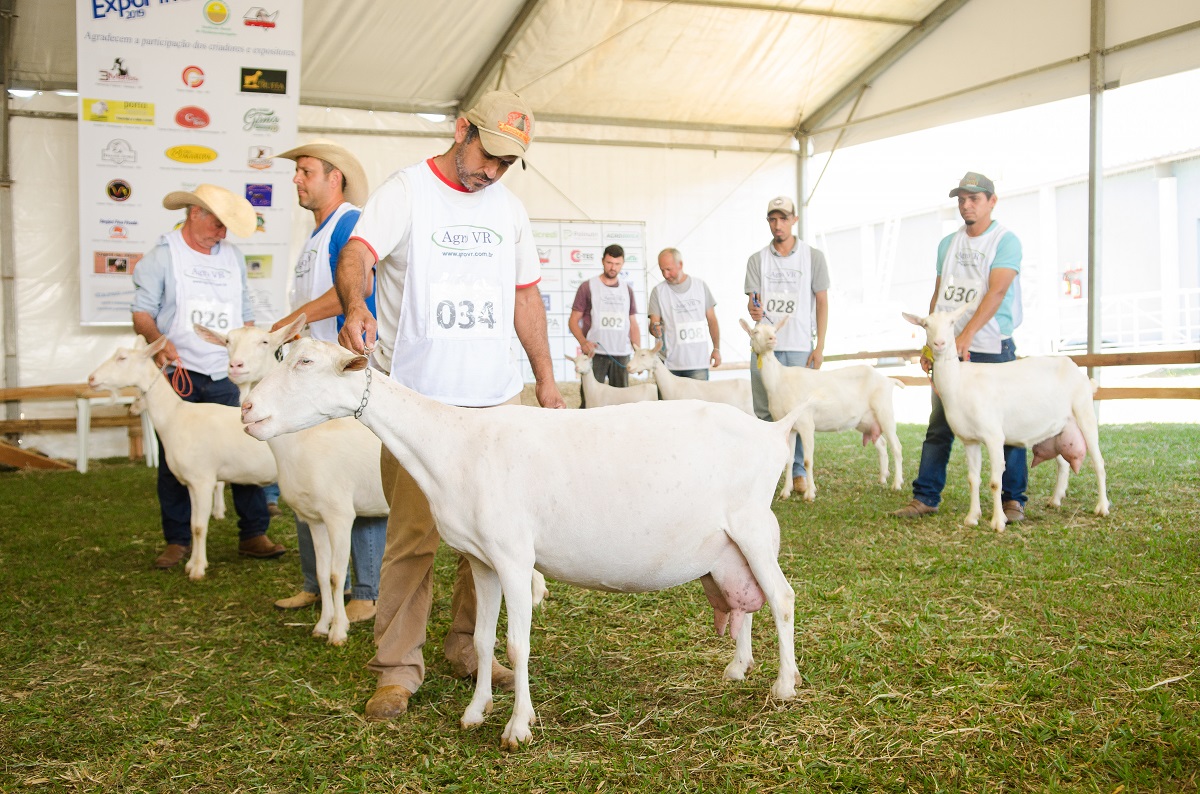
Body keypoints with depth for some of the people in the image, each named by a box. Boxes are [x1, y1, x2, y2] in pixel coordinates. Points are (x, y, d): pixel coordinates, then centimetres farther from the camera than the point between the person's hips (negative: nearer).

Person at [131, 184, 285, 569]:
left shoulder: (233, 257, 15)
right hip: (179, 375, -3)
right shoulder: (162, 257, 1)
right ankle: (177, 541, 11)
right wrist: (159, 341, -25)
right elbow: (142, 313, -5)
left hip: (228, 377, 3)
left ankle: (253, 535, 5)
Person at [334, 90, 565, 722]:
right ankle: (397, 666, 5)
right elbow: (357, 253, -18)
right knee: (413, 534, -6)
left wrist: (546, 379, 17)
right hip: (421, 397, -5)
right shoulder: (407, 190, -2)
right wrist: (355, 306, -40)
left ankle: (467, 644, 23)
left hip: (499, 396, 6)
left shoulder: (508, 207, 17)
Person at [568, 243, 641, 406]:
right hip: (595, 355, -3)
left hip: (622, 355, 4)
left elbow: (633, 324, 17)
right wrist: (583, 341, -18)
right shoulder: (588, 287, 2)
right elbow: (573, 321, 1)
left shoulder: (627, 290, 14)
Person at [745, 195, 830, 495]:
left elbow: (822, 302, 6)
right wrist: (753, 309, -24)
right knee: (764, 411, 3)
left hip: (800, 347, -1)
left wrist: (820, 347, -1)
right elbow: (753, 299, 3)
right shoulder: (757, 260, 10)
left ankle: (798, 470, 8)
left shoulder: (813, 256, 6)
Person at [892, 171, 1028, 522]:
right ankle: (925, 497, 7)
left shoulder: (1005, 241, -4)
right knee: (939, 427, 4)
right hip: (948, 349, 5)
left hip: (992, 348, -5)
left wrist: (966, 335, -27)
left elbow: (997, 292, -17)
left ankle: (1013, 499, 9)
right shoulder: (947, 244, 14)